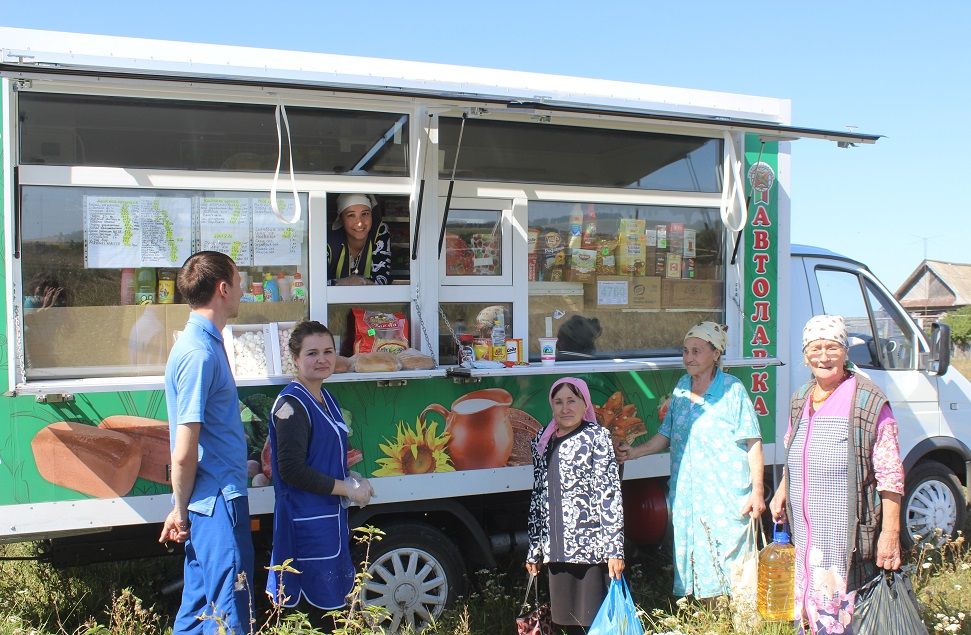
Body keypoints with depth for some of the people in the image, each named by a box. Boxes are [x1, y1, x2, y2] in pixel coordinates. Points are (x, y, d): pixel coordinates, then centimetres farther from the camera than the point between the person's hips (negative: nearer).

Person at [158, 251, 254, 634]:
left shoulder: (205, 343, 12)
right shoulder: (200, 353, -20)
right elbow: (184, 454, -21)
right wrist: (180, 511, -7)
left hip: (210, 502, 10)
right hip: (217, 502, -10)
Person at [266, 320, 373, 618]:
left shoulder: (326, 399, 10)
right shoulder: (292, 404, -17)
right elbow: (291, 470, -22)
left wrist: (354, 479, 3)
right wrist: (347, 489, -16)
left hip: (331, 514, 9)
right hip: (307, 522, -9)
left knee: (333, 595, 17)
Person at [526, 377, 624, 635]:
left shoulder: (596, 436, -3)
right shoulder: (542, 441, 12)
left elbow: (610, 494, -8)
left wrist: (615, 549, -14)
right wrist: (534, 549, 15)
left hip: (590, 546, -5)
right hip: (556, 547, 5)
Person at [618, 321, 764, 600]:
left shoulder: (732, 389, -4)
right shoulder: (681, 388, 12)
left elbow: (753, 443, -5)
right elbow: (666, 435, 20)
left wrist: (757, 491, -9)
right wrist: (634, 452, 10)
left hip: (728, 497, -5)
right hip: (687, 497, 5)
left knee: (732, 571, -3)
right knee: (692, 566, 8)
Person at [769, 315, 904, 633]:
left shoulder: (870, 403, -11)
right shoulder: (800, 400, 9)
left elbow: (890, 476, -11)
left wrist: (890, 533, -13)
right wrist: (782, 493, 19)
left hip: (848, 535, -6)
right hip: (805, 532, 6)